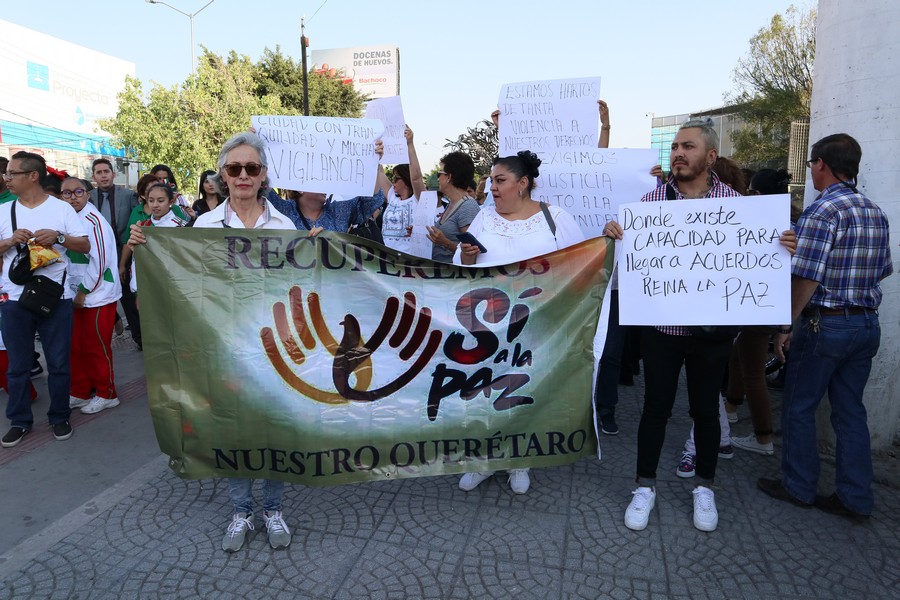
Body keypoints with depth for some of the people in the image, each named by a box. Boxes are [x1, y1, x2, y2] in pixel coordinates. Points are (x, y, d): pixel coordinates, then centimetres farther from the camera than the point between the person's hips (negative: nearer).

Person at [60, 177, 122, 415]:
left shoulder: (93, 221, -16)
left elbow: (99, 262, -18)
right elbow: (70, 259, 14)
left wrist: (82, 292, -12)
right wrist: (74, 291, 5)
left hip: (98, 295, -7)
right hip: (77, 296, 7)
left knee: (97, 348, 4)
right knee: (76, 346, 14)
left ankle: (106, 394, 19)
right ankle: (80, 393, 29)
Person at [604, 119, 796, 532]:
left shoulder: (733, 201, -1)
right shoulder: (652, 199, -1)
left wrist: (782, 247, -15)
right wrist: (613, 234, -17)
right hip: (661, 326, 0)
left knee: (706, 409, 14)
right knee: (655, 407, 9)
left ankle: (704, 487, 35)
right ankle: (645, 486, 27)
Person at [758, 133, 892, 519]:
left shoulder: (822, 212, -17)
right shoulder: (876, 213, 9)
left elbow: (805, 278, -21)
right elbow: (882, 270, 16)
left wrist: (786, 326, -13)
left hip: (825, 324, -8)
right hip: (867, 324, 8)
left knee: (799, 408, 7)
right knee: (850, 411, 14)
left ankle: (799, 486, 20)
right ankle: (855, 498, 22)